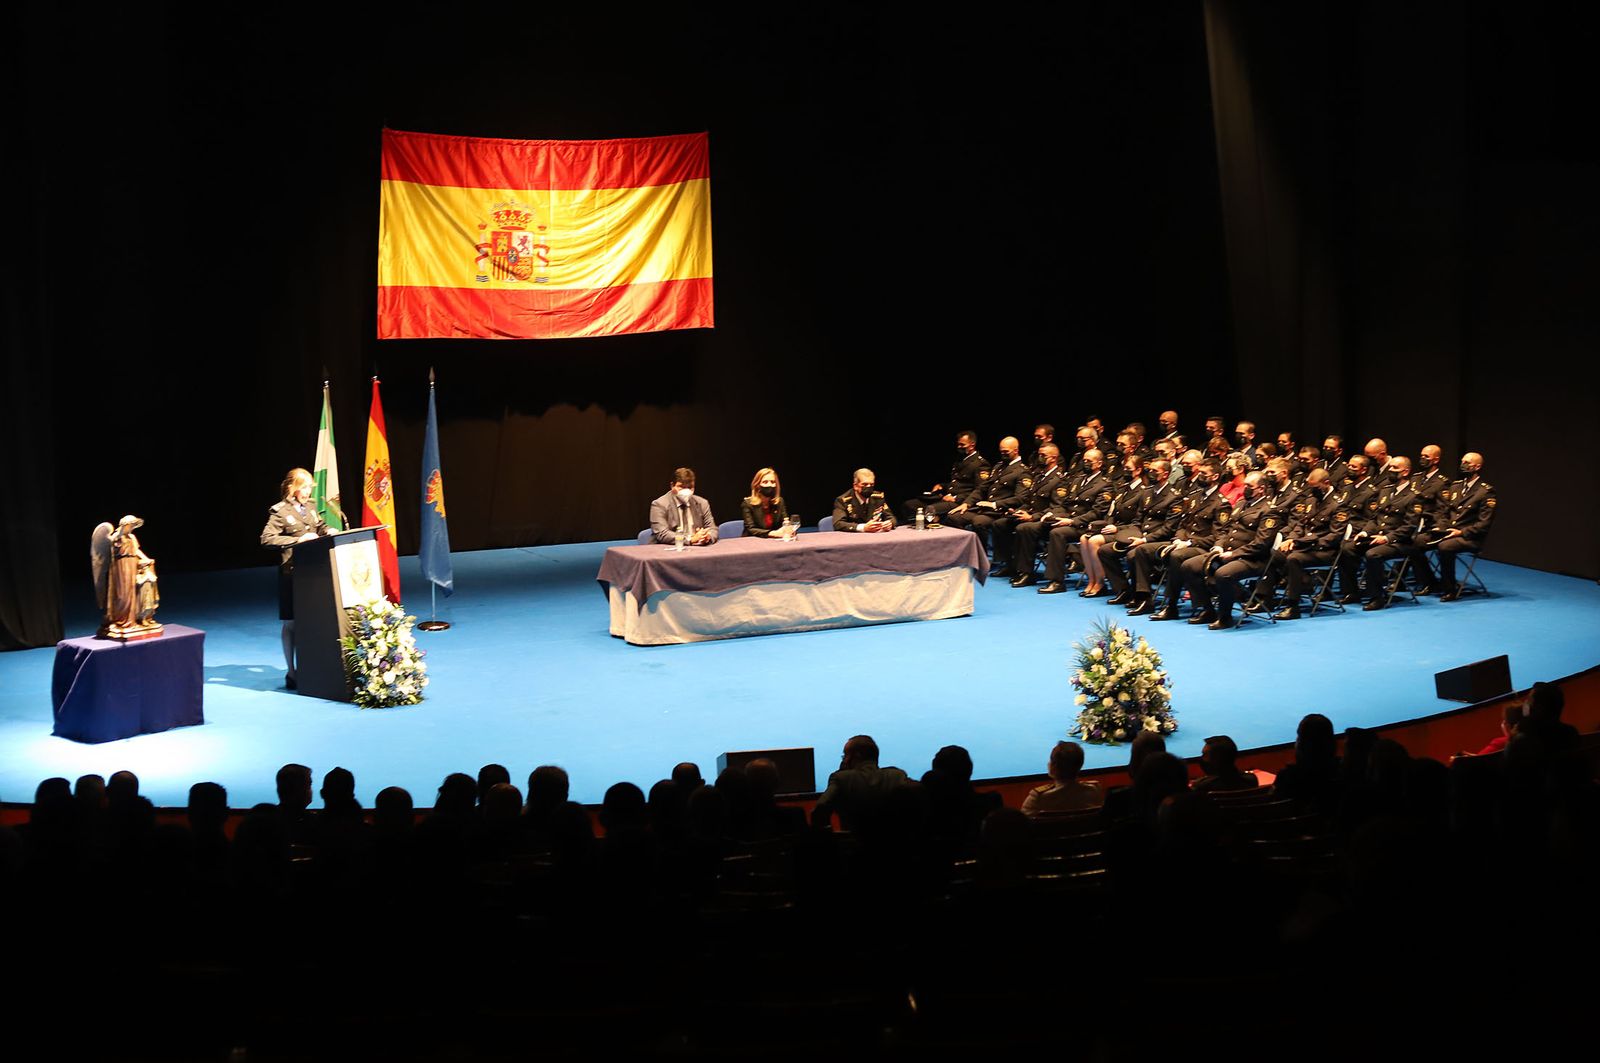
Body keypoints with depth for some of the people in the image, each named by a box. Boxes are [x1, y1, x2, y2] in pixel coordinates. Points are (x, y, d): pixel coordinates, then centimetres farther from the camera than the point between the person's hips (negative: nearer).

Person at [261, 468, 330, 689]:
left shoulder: (310, 506, 12)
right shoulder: (280, 512, -8)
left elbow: (321, 526, 28)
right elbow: (266, 539, -16)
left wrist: (330, 532, 4)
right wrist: (297, 540, -21)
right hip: (292, 571, -6)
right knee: (291, 622, 1)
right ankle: (292, 673, 8)